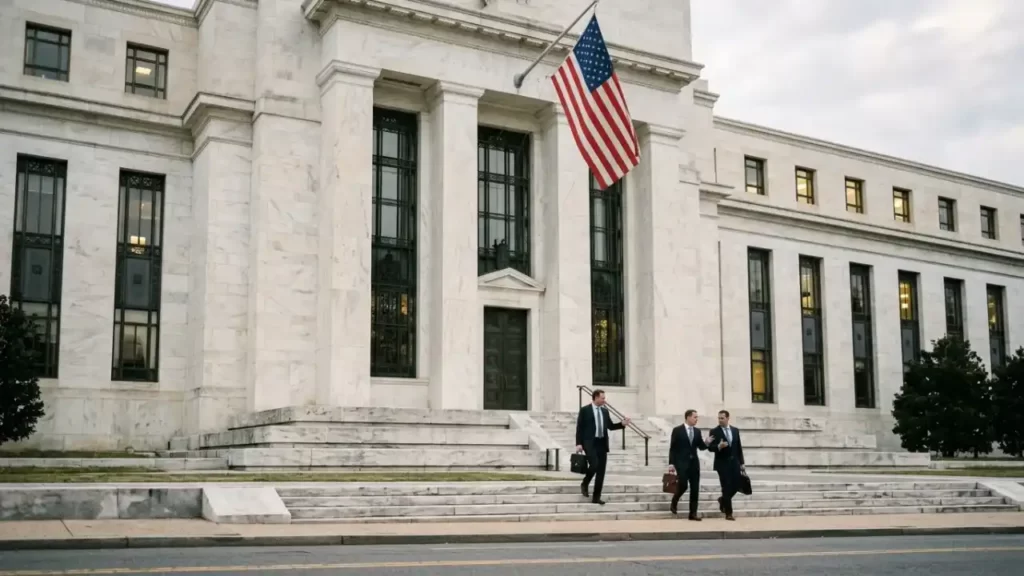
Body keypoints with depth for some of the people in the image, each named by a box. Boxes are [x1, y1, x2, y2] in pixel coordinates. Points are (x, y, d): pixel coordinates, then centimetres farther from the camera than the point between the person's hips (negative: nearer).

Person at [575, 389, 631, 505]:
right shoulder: (585, 410, -2)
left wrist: (622, 424, 3)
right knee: (594, 465, -22)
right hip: (590, 443, -6)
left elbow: (610, 426, 19)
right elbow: (579, 428, -4)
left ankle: (596, 497, 8)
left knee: (601, 471, 3)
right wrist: (579, 443, -12)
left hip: (602, 443, 6)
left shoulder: (605, 411, 14)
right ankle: (585, 484, 6)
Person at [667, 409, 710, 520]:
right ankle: (674, 501, 17)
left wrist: (706, 443, -10)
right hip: (681, 462, -5)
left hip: (694, 462, 5)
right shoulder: (677, 430, -4)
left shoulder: (697, 431, 10)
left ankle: (693, 513, 6)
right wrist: (671, 463, -11)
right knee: (683, 485, -14)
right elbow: (672, 448, -5)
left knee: (695, 488, 1)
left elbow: (700, 447, 13)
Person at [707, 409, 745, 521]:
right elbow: (710, 448, -9)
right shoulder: (714, 432, -3)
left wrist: (741, 463, 8)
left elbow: (739, 447, 12)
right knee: (727, 488, -5)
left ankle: (723, 500, 30)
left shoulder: (735, 431, 10)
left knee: (736, 486, 1)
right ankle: (728, 513, 3)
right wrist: (718, 446, -29)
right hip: (722, 463, -4)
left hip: (734, 462, 4)